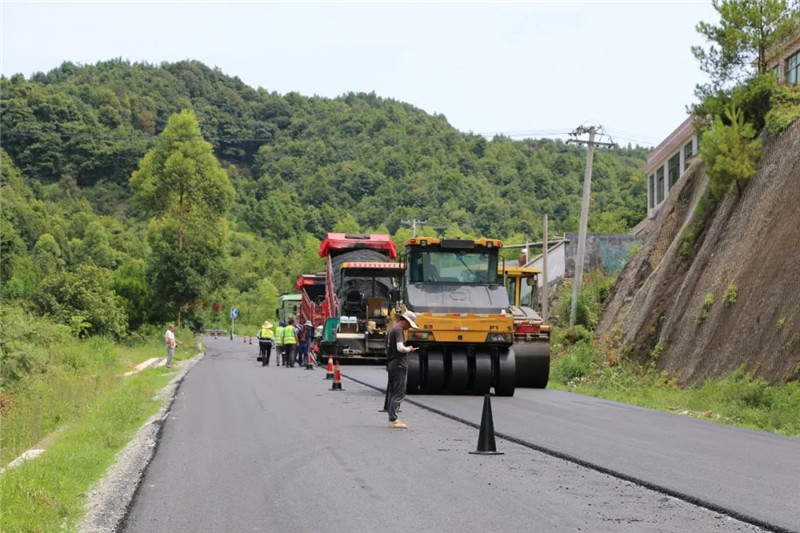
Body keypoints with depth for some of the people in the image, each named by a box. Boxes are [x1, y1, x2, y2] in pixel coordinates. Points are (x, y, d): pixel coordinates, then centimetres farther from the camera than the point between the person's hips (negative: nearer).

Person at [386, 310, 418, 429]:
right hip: (399, 366, -10)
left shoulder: (392, 330, 17)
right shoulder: (399, 330, -13)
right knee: (399, 394, -8)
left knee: (393, 393, 13)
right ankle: (393, 420, -9)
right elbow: (400, 348, -24)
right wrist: (409, 349, -5)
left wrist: (406, 349, 16)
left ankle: (392, 419, 18)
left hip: (391, 365, 10)